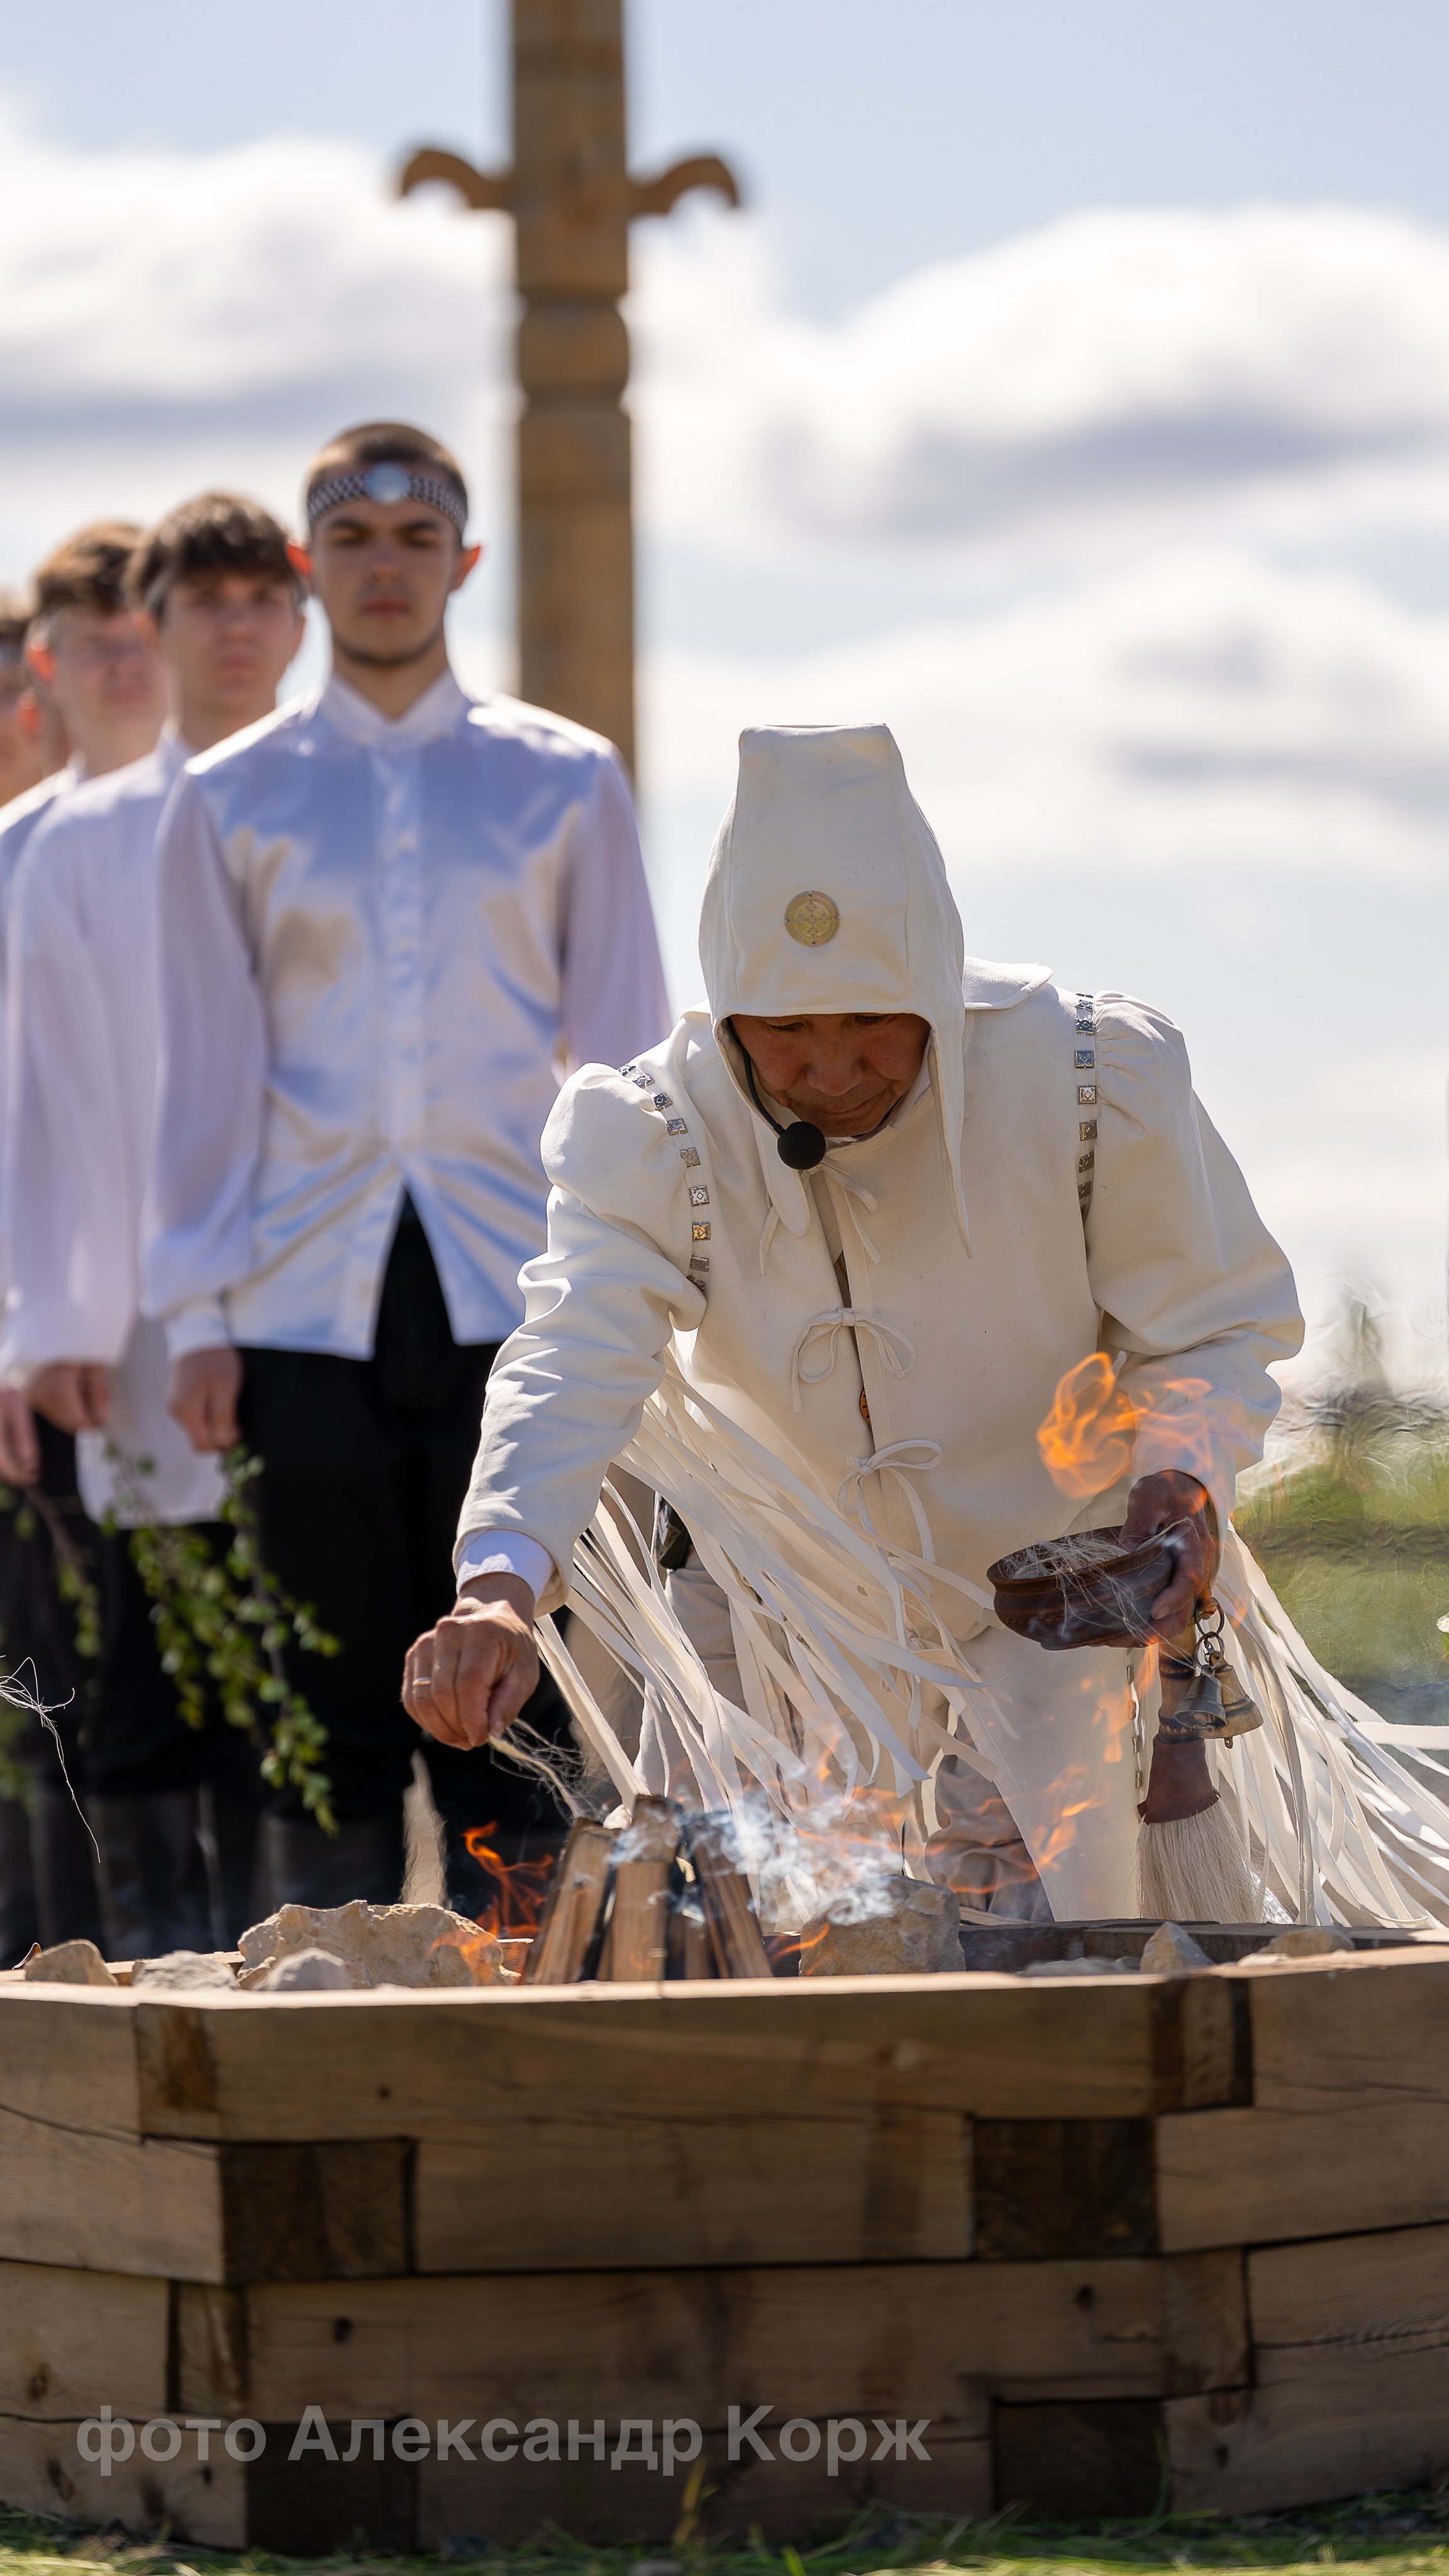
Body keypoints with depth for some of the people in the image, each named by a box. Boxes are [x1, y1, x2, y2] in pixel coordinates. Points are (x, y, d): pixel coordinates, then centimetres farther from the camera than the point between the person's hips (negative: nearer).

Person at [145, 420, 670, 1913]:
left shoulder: (564, 783, 9)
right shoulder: (232, 804, 10)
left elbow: (619, 1050, 9)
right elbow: (207, 1071, 8)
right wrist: (195, 1311, 1)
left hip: (512, 1295, -1)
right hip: (308, 1302, 1)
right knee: (328, 1706, 1)